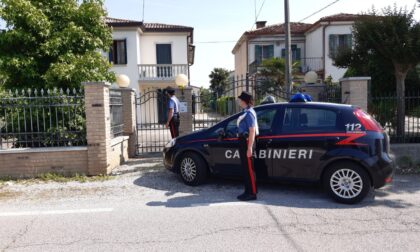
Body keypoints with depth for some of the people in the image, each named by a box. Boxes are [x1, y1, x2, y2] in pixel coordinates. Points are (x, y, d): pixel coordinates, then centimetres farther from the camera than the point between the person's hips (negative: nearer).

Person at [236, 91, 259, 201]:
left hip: (247, 142, -10)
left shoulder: (249, 113, -15)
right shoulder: (246, 112, 15)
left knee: (249, 168, -4)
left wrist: (249, 148, -22)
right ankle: (248, 191, 22)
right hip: (243, 141, 10)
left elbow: (252, 131, -20)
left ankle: (252, 193, 2)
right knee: (245, 168, 14)